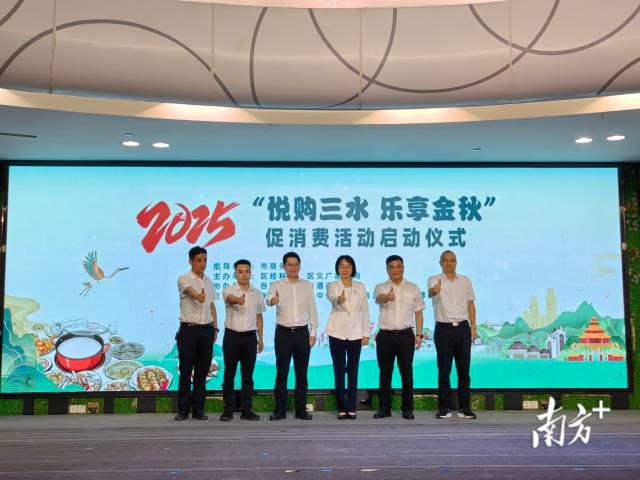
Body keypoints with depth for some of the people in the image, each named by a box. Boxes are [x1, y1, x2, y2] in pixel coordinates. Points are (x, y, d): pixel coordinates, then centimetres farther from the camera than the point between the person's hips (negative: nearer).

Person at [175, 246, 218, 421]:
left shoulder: (209, 282, 12)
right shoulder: (183, 279, -6)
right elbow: (189, 291, -29)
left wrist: (215, 328, 10)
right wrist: (197, 296, -52)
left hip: (206, 330, 5)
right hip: (188, 329, -5)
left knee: (202, 371, 8)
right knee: (186, 371, 1)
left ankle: (198, 408, 16)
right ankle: (183, 409, 11)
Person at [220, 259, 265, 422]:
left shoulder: (257, 293, 8)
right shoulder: (228, 290, -4)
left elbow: (258, 316, 13)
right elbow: (230, 298, -29)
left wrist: (260, 338, 9)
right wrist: (238, 300, -53)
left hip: (250, 337, 3)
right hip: (232, 336, -3)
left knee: (248, 375, 7)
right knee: (229, 375, 2)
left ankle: (246, 410, 14)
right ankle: (228, 410, 10)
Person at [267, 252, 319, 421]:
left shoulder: (307, 285, 7)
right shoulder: (277, 285, 0)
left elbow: (312, 310, 8)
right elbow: (269, 299, -22)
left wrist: (313, 332, 2)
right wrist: (272, 300, -46)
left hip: (302, 332, 2)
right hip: (283, 332, -2)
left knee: (301, 372, 6)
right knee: (281, 372, 2)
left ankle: (301, 409, 14)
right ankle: (280, 409, 10)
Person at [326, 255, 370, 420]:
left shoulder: (360, 286, 5)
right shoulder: (332, 285, 0)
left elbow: (365, 311, 6)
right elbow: (331, 297, -25)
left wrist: (366, 333, 0)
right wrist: (338, 300, -48)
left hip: (355, 333, 1)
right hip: (337, 333, -1)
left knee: (353, 371, 4)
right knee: (339, 371, 2)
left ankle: (351, 408, 13)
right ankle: (342, 408, 11)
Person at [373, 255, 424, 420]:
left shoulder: (413, 288, 8)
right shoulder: (381, 287, 2)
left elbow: (418, 312, 10)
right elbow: (379, 298, -23)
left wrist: (419, 334, 1)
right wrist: (387, 296, -47)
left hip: (406, 335, 0)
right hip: (385, 335, 0)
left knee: (406, 372, 4)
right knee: (385, 372, 5)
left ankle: (407, 408, 14)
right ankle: (384, 407, 15)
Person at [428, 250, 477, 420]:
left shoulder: (465, 280, 9)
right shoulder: (434, 280, -2)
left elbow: (470, 304, 13)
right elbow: (430, 292, -26)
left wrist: (473, 327, 5)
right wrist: (434, 290, -50)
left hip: (462, 328, 3)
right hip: (443, 329, -3)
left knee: (463, 369, 6)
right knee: (444, 370, 2)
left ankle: (464, 407, 15)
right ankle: (444, 407, 12)